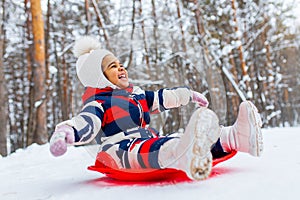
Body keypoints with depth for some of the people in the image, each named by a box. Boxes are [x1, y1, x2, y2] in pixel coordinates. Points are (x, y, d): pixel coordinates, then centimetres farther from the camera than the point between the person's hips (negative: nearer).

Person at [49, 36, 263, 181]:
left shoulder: (136, 93, 24)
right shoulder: (98, 103, 1)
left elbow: (163, 97, 37)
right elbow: (85, 123, -19)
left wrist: (189, 94, 47)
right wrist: (65, 133, -43)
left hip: (149, 141, 8)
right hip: (120, 150, -8)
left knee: (175, 141, -20)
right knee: (145, 149, -41)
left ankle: (236, 137, -45)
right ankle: (186, 156, -76)